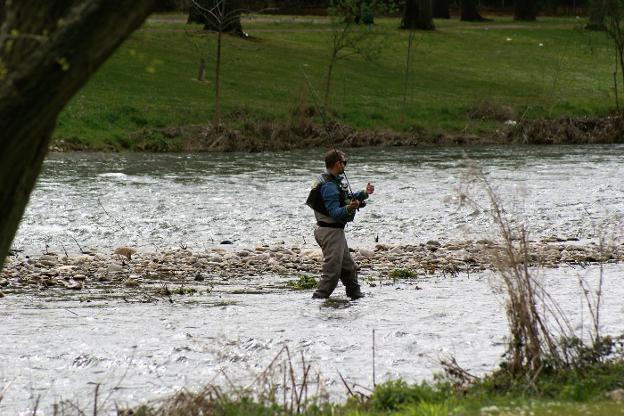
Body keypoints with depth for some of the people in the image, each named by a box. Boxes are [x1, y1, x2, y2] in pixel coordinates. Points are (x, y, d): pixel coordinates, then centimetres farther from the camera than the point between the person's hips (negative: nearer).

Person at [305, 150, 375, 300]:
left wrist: (364, 193, 28)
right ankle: (319, 298, -11)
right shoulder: (329, 186, -22)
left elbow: (346, 198, 26)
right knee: (332, 270, -11)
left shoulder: (335, 181, 11)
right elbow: (334, 212, -27)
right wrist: (348, 209, -43)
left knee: (349, 267, 21)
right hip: (330, 231, -11)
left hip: (336, 231, 11)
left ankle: (355, 295, 34)